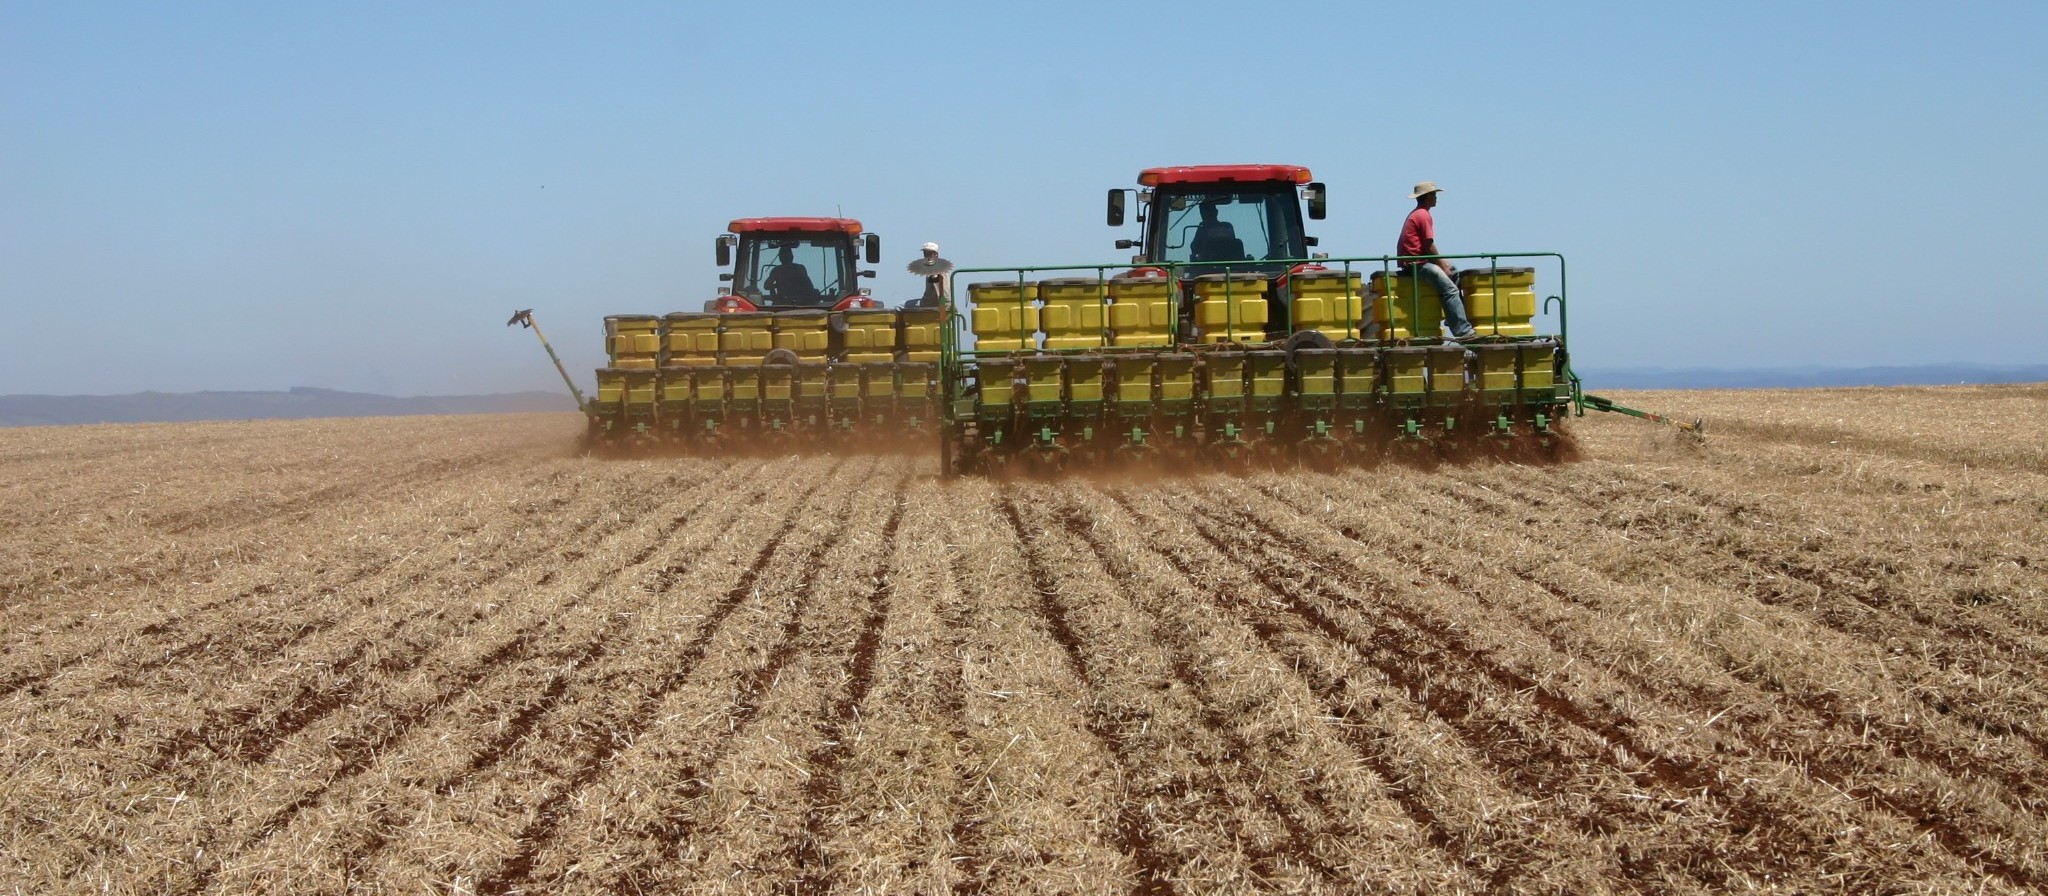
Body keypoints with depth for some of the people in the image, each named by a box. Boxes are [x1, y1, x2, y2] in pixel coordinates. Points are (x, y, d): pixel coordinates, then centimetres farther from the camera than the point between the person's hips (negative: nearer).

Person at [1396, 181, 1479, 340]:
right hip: (1416, 263, -11)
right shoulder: (1424, 216, -11)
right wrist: (1442, 264, -6)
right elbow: (1429, 246, -16)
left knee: (1453, 272, 20)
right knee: (1450, 289, -18)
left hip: (1411, 261, 11)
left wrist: (1442, 262, 11)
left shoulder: (1416, 214, 20)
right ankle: (1462, 331, -23)